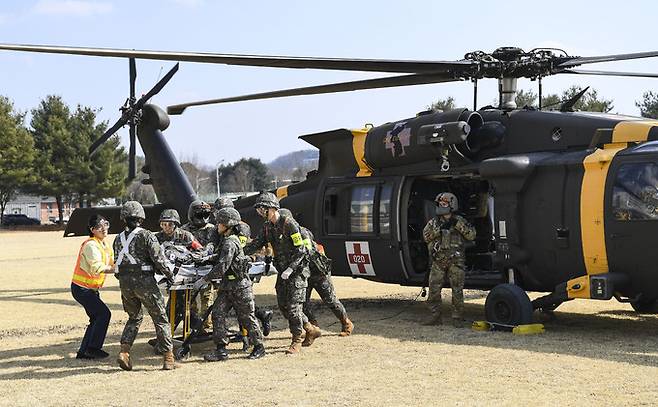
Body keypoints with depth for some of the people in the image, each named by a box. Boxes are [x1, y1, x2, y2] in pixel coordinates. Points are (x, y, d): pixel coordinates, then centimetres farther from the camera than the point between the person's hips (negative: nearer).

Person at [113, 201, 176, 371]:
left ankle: (124, 351, 6)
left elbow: (118, 262, 9)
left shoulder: (118, 239, 7)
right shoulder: (146, 236, -8)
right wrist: (169, 275, 3)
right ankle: (168, 358, 3)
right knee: (160, 318, 4)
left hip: (125, 282, 5)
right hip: (144, 281, -5)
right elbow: (158, 259, -11)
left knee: (134, 317, 22)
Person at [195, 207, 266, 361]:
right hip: (227, 285, 9)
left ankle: (259, 347, 18)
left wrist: (204, 280, -21)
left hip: (240, 286, -9)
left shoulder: (230, 243, -19)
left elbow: (222, 267, -25)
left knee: (247, 317, 3)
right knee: (218, 314, -1)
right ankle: (221, 350, -1)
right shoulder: (227, 240, 12)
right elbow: (220, 259, 25)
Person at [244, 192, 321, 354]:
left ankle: (297, 341, 2)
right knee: (283, 306, 8)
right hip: (282, 271, 8)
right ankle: (311, 330, 22)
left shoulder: (289, 224, -16)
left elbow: (300, 250, -17)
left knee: (293, 306, -9)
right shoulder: (267, 226, 8)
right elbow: (256, 244, 8)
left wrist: (290, 269, -23)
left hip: (297, 270, -8)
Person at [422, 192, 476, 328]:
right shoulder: (434, 222, 12)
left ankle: (458, 318, 3)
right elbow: (426, 236, -1)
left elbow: (472, 235, -4)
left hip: (455, 261, -2)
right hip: (438, 262, 3)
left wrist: (458, 225, -13)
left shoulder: (459, 221, 7)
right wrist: (439, 229, -14)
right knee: (434, 289, 0)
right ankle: (435, 317, 9)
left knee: (457, 291, -4)